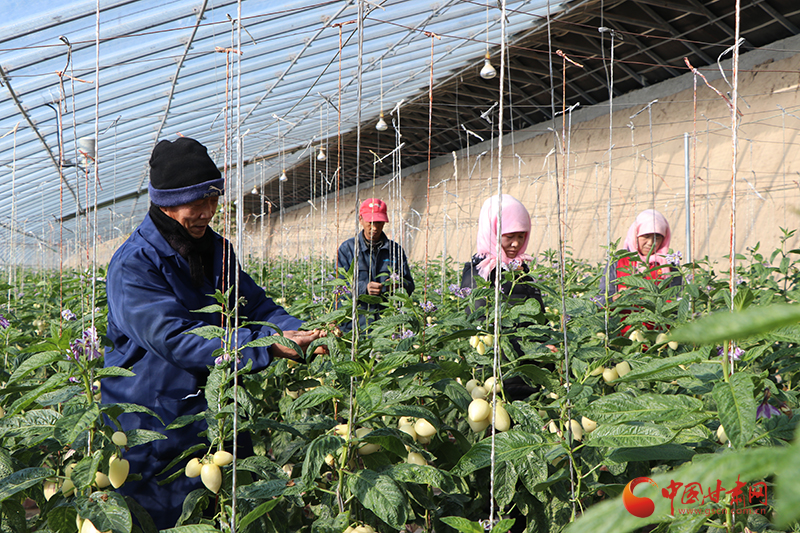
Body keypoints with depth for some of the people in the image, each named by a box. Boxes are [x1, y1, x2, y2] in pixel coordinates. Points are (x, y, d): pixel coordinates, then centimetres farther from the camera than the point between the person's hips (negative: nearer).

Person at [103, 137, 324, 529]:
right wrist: (267, 346, -31)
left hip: (207, 409, 6)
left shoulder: (216, 250, 6)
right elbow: (174, 338, -27)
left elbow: (254, 305, 7)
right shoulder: (133, 265, -18)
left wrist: (298, 333, -15)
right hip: (149, 427, -6)